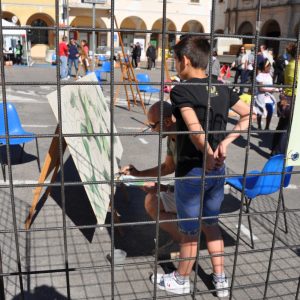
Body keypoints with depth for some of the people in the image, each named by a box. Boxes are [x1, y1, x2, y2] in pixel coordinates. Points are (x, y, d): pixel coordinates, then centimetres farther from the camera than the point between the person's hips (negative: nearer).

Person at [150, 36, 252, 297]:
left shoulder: (181, 91, -18)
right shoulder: (222, 89, 3)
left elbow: (195, 129, -32)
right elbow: (249, 115, 8)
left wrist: (208, 156, -16)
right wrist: (225, 143, 0)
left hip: (192, 171, -6)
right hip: (218, 170, 6)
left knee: (189, 231, 13)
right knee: (211, 223, 23)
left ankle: (181, 280, 35)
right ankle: (220, 280, 35)